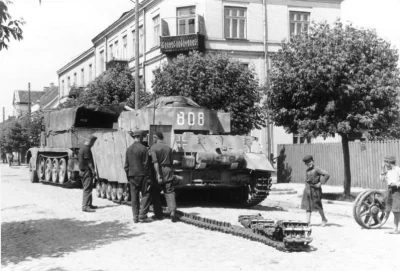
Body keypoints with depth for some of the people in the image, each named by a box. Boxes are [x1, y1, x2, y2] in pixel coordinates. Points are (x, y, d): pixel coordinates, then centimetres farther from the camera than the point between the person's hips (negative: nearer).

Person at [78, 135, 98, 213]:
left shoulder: (82, 148, 16)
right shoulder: (86, 149, -16)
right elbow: (88, 161, -19)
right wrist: (93, 170, -16)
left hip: (82, 170, 10)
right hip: (87, 171, -10)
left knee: (88, 188, 17)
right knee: (87, 189, -10)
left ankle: (89, 204, 24)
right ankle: (85, 206, -11)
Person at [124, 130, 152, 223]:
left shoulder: (129, 149, 7)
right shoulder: (143, 148, -11)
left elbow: (126, 165, 10)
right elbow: (146, 164, -11)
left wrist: (128, 176, 17)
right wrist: (147, 176, -5)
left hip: (132, 175, 6)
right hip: (141, 175, -5)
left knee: (134, 196, 9)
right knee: (146, 195, 3)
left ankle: (135, 217, 11)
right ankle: (142, 215, -2)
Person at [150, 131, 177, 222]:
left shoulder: (153, 148, -6)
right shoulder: (168, 148, 8)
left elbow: (155, 162, -16)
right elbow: (171, 162, 9)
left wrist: (158, 175, -20)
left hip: (158, 171, -3)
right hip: (167, 171, 3)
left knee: (155, 193, 11)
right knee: (169, 192, 4)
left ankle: (158, 214, 14)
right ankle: (172, 211, -15)